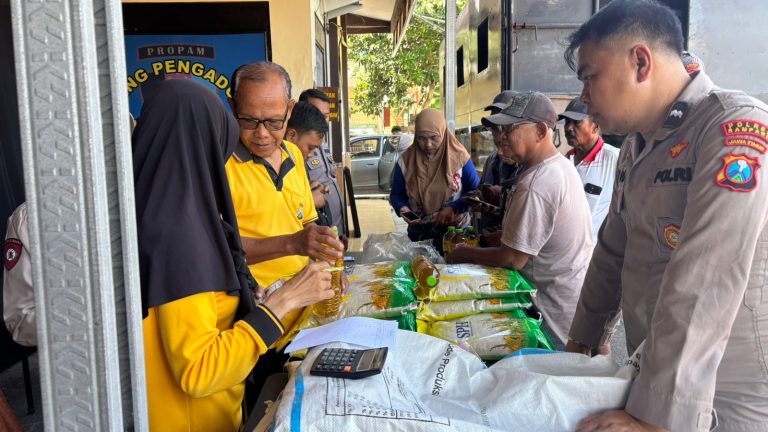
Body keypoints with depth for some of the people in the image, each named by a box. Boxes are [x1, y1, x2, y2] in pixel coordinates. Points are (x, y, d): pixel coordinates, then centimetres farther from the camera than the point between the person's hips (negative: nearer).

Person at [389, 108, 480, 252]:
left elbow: (476, 191, -2)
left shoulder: (459, 156, -10)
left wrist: (453, 208, -17)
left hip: (456, 229, -1)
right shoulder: (406, 160, -5)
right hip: (419, 232, 1)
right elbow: (396, 194, 4)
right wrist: (403, 209, -17)